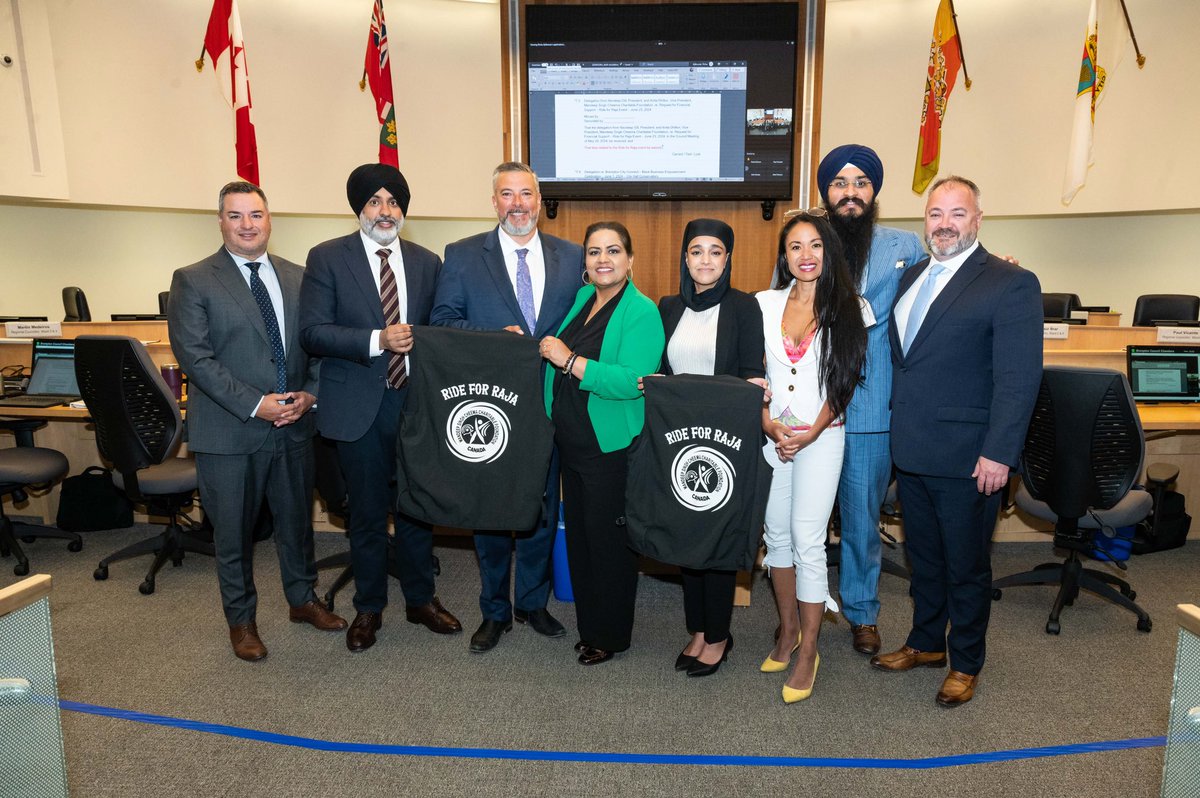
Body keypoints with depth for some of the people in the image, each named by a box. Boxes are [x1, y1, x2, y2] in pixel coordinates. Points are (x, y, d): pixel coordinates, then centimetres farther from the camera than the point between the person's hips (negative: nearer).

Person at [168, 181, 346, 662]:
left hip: (293, 425, 4)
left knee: (297, 519, 17)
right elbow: (195, 356, -12)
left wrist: (310, 393, -7)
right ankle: (241, 620, 29)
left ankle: (302, 600, 38)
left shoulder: (297, 278, 8)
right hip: (228, 432, -4)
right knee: (234, 531, 10)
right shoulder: (192, 281, -5)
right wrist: (254, 405, -19)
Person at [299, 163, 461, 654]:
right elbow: (312, 332, -10)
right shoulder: (327, 258, -2)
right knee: (367, 512, 9)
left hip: (415, 401, 3)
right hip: (359, 406, -2)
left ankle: (420, 599, 31)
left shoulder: (427, 262, 8)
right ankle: (368, 608, 28)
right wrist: (378, 341, -20)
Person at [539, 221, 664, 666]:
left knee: (609, 540, 5)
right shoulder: (581, 299, 9)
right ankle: (588, 626, 35)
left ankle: (611, 636, 25)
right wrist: (531, 346, 6)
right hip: (572, 442, 8)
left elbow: (633, 380, -26)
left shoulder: (642, 312, -14)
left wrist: (569, 361, -26)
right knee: (578, 534, 17)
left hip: (612, 448, -7)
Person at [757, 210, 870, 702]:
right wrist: (769, 424, -8)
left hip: (821, 437, -3)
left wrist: (811, 434, -10)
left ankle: (808, 652, 9)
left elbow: (845, 380, -3)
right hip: (770, 435, 3)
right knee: (776, 533, 11)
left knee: (807, 541, -5)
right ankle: (788, 630, 28)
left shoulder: (849, 308, -1)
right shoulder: (765, 304, 5)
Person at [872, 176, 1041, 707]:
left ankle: (965, 664, 30)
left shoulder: (1010, 284, -9)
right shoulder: (912, 277, 11)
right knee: (923, 558, 20)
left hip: (967, 458, -6)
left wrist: (998, 454, -18)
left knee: (967, 565, 11)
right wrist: (899, 426, 8)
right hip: (911, 450, 6)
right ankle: (926, 644, 39)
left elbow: (1019, 378, -14)